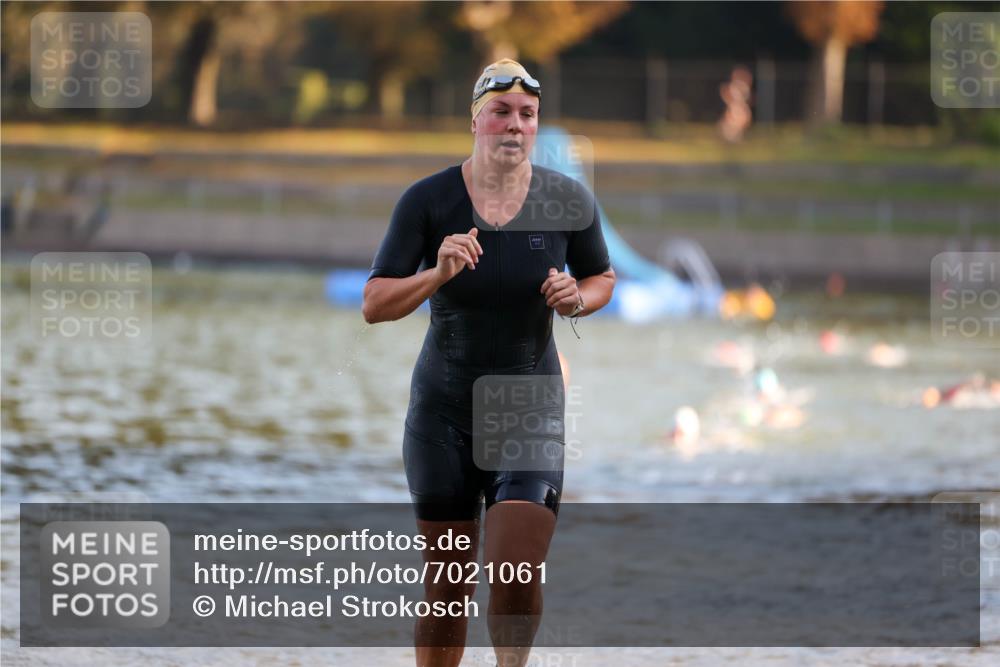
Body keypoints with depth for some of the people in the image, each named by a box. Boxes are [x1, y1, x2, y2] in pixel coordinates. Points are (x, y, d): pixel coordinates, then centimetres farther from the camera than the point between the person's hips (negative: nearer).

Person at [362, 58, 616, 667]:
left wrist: (578, 299, -8)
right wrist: (438, 273, -27)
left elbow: (603, 278, 15)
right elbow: (374, 306, -10)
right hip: (444, 407, 0)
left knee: (519, 581, -14)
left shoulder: (568, 201, -3)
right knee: (447, 588, 4)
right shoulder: (428, 200, -7)